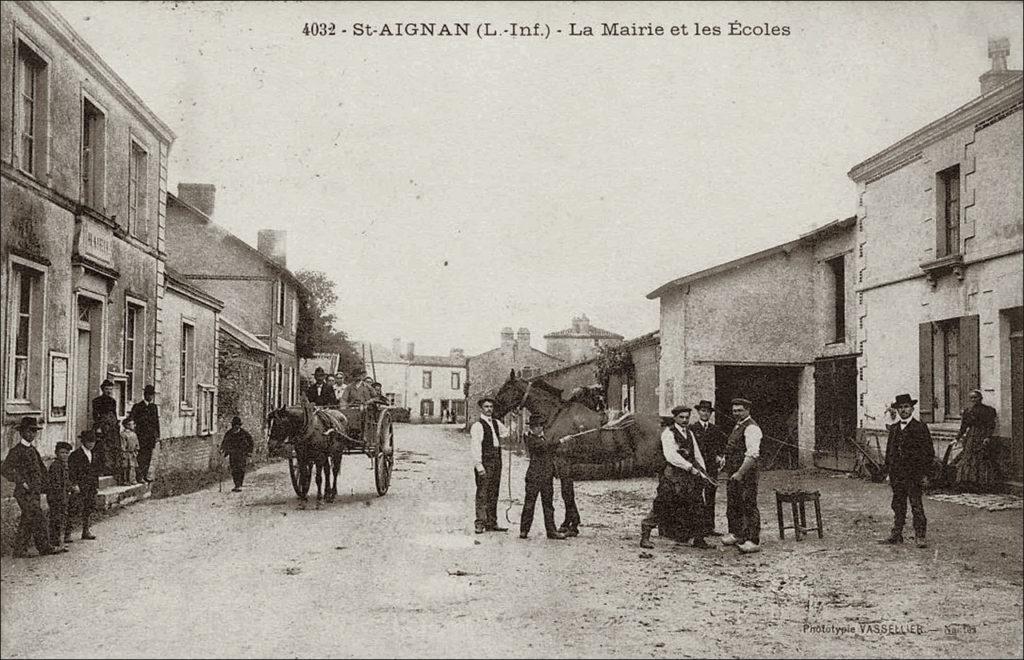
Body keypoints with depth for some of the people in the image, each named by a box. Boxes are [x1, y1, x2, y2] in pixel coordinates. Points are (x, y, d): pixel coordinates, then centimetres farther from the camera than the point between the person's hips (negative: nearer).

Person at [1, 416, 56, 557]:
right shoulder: (16, 450, -9)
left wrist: (42, 484, 14)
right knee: (39, 520, -11)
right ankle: (45, 548, -9)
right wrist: (22, 482, -22)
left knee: (26, 523, 11)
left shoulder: (33, 450, 16)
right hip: (24, 494, -8)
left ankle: (20, 551, 17)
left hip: (35, 493, 8)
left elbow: (41, 469, 28)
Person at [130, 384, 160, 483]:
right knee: (141, 457, -7)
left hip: (151, 436, 5)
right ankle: (139, 476, -4)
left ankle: (145, 475, 14)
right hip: (142, 435, -5)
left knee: (148, 457, 6)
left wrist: (157, 435, 10)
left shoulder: (154, 407, 15)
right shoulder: (137, 407, -2)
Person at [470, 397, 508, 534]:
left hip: (496, 461, 8)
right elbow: (475, 447, -15)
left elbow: (506, 433, 36)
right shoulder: (477, 426, -8)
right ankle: (480, 524, -6)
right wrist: (479, 465, -21)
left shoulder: (496, 423, 15)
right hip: (485, 462, -8)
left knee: (494, 493, 10)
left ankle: (491, 523, 16)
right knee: (482, 493, -9)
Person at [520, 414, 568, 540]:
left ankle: (551, 531, 13)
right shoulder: (530, 439, -7)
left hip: (547, 477, 7)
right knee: (529, 503, -3)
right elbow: (544, 445, -21)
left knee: (548, 504, 9)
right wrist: (559, 441, -20)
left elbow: (551, 451, 22)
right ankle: (524, 530, 4)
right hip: (534, 476, -7)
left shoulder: (545, 438, 17)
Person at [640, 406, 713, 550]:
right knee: (660, 506, -7)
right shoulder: (668, 433, -9)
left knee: (697, 507, 9)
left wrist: (703, 473, 7)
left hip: (690, 475, 7)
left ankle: (698, 539, 20)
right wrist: (690, 467, -23)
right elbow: (671, 456, -20)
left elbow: (697, 455, 18)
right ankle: (645, 536, 2)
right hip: (673, 476, -7)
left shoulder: (689, 433, 16)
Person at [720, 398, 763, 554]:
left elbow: (752, 454, -23)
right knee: (732, 504, 17)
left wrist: (740, 473, -24)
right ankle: (735, 534, 30)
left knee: (749, 506, -6)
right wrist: (725, 463, 14)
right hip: (734, 473, 10)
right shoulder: (738, 426, 16)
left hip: (746, 473, -10)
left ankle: (753, 541, -3)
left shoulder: (751, 428, -14)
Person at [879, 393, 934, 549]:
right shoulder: (894, 428, 13)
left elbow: (929, 452, -4)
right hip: (897, 474, 5)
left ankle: (920, 536, 2)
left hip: (914, 475, -5)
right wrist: (889, 472, 13)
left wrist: (924, 474, -8)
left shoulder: (920, 428, -4)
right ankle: (896, 534, 16)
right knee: (898, 506, 10)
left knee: (917, 506, -4)